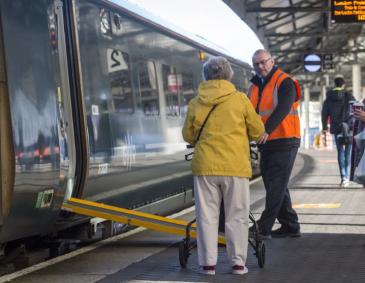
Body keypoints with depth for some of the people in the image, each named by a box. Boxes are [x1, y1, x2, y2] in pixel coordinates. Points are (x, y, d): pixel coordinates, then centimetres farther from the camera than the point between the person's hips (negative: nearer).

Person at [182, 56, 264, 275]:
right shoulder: (240, 99, -2)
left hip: (205, 165, 2)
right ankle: (238, 263, 8)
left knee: (207, 215, 7)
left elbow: (188, 136, 11)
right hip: (235, 166, -1)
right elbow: (258, 131, 4)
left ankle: (208, 263, 8)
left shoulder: (196, 103, 3)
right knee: (237, 216, 7)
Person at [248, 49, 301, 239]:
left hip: (284, 142, -8)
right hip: (266, 144, 8)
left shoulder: (285, 83, -9)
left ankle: (263, 229, -6)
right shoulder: (254, 87, 14)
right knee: (274, 187, 13)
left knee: (275, 187, -6)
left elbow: (282, 109, -24)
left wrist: (267, 130, -37)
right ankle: (290, 226, 22)